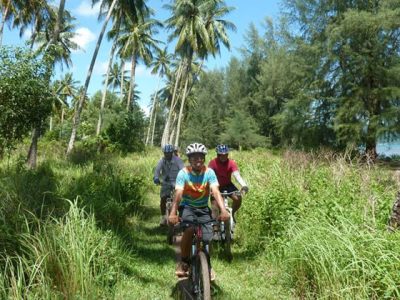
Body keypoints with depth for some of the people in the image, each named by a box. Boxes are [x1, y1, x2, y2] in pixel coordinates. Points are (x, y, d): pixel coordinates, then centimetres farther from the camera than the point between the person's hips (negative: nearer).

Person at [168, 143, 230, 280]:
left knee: (207, 239, -10)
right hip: (187, 207, -2)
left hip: (203, 208, 2)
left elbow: (216, 192, -24)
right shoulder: (183, 173, -16)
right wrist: (173, 213, -44)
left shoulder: (209, 172, -13)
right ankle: (183, 262, -9)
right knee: (189, 230, -31)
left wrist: (223, 210, -40)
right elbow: (178, 193, -28)